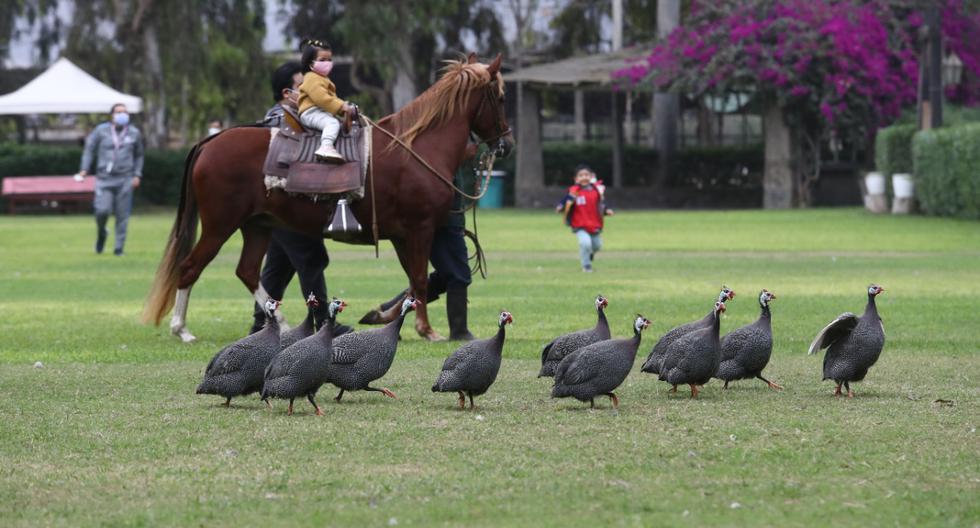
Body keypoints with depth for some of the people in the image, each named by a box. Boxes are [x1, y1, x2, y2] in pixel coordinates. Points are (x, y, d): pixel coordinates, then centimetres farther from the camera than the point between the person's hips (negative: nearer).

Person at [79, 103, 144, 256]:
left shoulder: (134, 133, 7)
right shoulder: (101, 131, 2)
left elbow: (138, 155, 19)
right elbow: (89, 148, 8)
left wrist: (137, 175, 9)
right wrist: (84, 169, -2)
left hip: (125, 180, 1)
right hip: (104, 178, -1)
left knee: (122, 215, -2)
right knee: (102, 210, -13)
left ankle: (119, 248, 7)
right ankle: (101, 233, 19)